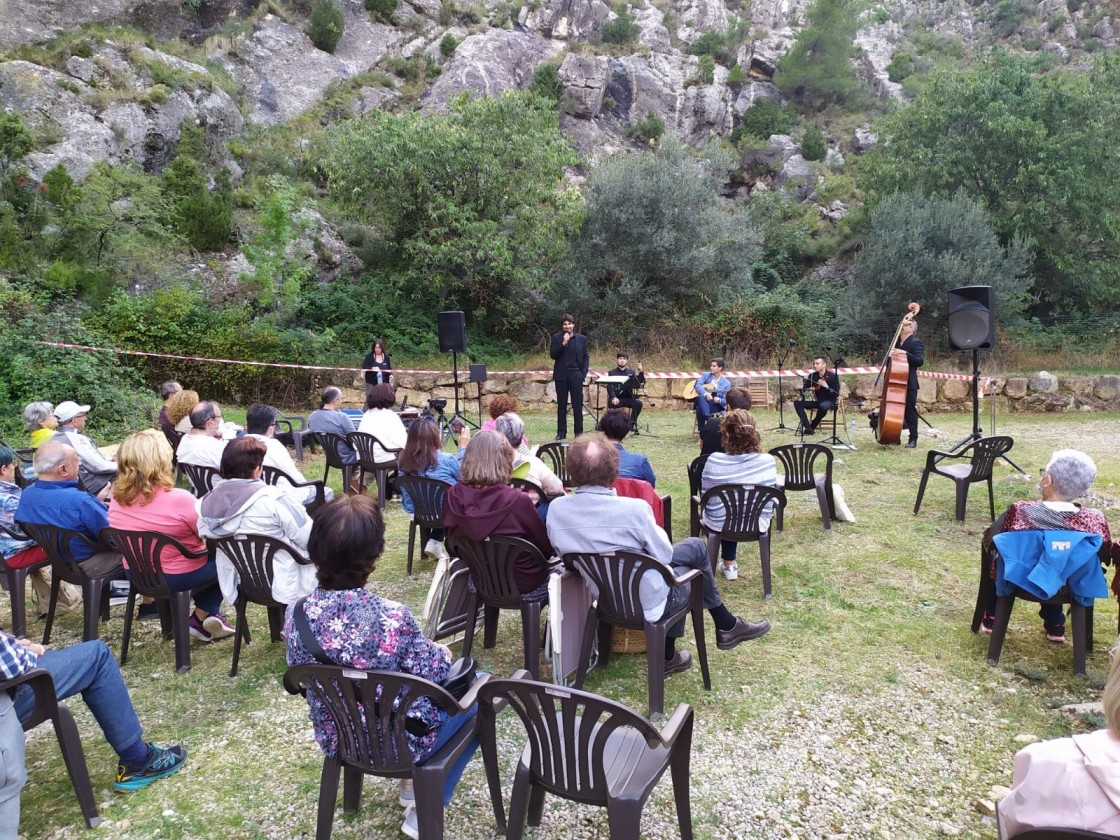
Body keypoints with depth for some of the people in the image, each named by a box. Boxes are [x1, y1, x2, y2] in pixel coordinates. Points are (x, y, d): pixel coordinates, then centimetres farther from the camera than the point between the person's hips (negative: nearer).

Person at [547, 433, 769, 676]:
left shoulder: (555, 509, -14)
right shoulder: (633, 509, -29)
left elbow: (561, 553, 3)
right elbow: (664, 556, -13)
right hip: (647, 603, -5)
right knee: (696, 547, 21)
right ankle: (726, 626, 38)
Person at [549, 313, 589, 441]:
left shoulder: (581, 339, 7)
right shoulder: (556, 337, 3)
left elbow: (586, 357, 9)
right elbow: (553, 355, -5)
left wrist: (584, 373, -2)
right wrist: (563, 343, -16)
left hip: (576, 375, 0)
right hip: (561, 375, 0)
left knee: (578, 404, 0)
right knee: (561, 405, 5)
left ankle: (579, 432, 7)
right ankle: (561, 432, 10)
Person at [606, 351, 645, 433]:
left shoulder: (631, 372, 13)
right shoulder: (612, 372, 8)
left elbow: (641, 383, 2)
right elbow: (610, 387, -5)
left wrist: (641, 372, -14)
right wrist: (613, 398, -24)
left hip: (628, 398, 2)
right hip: (616, 398, -2)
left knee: (638, 403, -27)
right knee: (614, 403, -36)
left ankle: (632, 423, -12)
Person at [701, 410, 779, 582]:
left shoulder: (714, 460, -22)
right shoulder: (767, 461, -17)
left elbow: (706, 498, -6)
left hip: (720, 524, -1)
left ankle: (729, 565, 42)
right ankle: (730, 564, 48)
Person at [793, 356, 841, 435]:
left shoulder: (833, 376, -10)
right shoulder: (812, 376, 3)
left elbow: (836, 394, -13)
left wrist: (826, 386, -27)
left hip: (829, 401, -5)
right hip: (817, 400, 5)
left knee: (823, 407, -40)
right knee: (797, 402, -16)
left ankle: (812, 427, -15)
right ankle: (808, 428, -25)